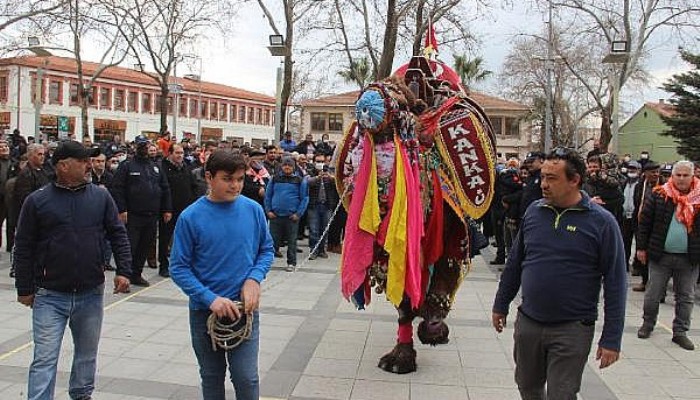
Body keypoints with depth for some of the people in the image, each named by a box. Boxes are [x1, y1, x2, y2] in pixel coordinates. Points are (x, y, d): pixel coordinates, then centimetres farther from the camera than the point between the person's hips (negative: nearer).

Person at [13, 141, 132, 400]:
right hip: (50, 296, -2)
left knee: (87, 353, 17)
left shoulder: (101, 197, 1)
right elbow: (23, 248, 0)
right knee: (45, 359, -2)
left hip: (91, 294, 3)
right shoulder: (37, 201, -4)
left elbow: (118, 235, 5)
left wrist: (123, 270, -4)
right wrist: (24, 289, 1)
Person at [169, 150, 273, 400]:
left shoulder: (253, 210, -6)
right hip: (204, 310, 0)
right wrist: (211, 299, -19)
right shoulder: (191, 217, -11)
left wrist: (254, 278, -12)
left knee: (246, 377, -2)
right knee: (212, 377, 16)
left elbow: (267, 249, 7)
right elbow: (178, 268, -8)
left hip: (244, 308, 0)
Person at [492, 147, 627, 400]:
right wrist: (501, 305, 15)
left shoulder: (601, 222, -10)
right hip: (527, 322, 4)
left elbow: (615, 283, -9)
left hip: (572, 330, -4)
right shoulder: (534, 211, 2)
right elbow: (515, 263, 12)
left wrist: (611, 339, -10)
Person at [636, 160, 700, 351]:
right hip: (660, 256, -1)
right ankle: (648, 324, 26)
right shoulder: (659, 196, -2)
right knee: (653, 294, 8)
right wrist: (641, 247, -1)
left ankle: (680, 332, 20)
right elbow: (645, 222, 1)